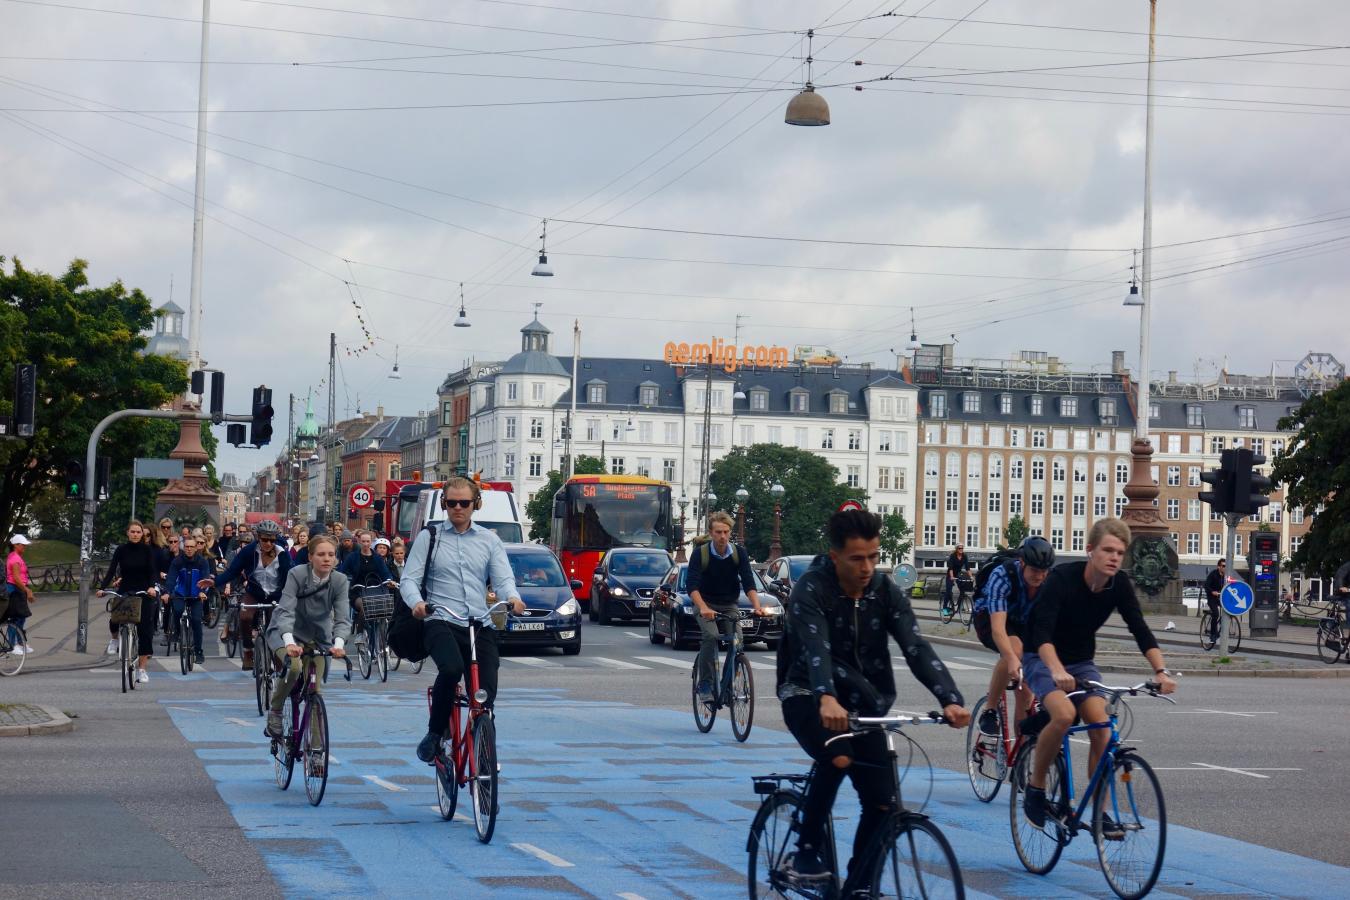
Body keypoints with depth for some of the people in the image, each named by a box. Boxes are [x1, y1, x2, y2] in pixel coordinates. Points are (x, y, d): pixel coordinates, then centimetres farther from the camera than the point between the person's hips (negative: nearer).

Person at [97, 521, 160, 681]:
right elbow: (112, 570, -7)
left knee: (145, 629, -7)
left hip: (143, 592, -1)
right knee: (115, 618, -24)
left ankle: (141, 668, 0)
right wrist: (102, 588, -22)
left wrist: (152, 586, -31)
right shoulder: (121, 550, 0)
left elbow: (152, 570, -12)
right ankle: (115, 638, 13)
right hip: (125, 591, 1)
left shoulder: (147, 549, -2)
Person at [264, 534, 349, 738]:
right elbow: (286, 610, -31)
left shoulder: (340, 581, -15)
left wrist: (338, 643, -40)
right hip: (287, 631, -3)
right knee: (294, 666, -32)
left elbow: (342, 618, -20)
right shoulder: (297, 574, -23)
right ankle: (275, 710, -8)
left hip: (318, 637, 3)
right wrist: (289, 642, -47)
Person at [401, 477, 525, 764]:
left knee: (486, 693, -9)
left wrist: (512, 597, -18)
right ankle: (434, 734, -14)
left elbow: (503, 578, 6)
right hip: (441, 622, -3)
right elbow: (409, 579, 3)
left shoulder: (489, 540, 16)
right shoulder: (429, 537, 10)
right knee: (451, 669, -32)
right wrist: (416, 602, -20)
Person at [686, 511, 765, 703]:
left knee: (737, 640, -17)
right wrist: (703, 608, -41)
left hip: (730, 605, 3)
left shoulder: (739, 553, -10)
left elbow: (749, 583, -15)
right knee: (711, 636, -27)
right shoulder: (700, 553, -16)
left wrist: (757, 607, -32)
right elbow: (692, 586, -24)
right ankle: (705, 685, -20)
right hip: (706, 604, -3)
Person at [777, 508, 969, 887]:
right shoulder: (811, 589, -20)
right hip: (808, 696, -5)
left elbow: (917, 648, -19)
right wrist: (827, 699, -56)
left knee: (883, 803, -4)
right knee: (839, 759, -34)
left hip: (861, 701, 5)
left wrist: (951, 700, -35)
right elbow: (815, 649, -36)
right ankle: (806, 852, -15)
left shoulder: (886, 592, -8)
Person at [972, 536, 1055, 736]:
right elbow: (998, 626, -44)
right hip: (988, 618, -4)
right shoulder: (1002, 576, -35)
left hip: (1022, 623, 4)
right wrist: (1012, 659, -59)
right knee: (1014, 650, -34)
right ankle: (989, 711, -20)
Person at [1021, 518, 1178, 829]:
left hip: (1081, 662, 5)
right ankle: (1035, 787, -11)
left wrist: (1161, 671, -29)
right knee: (1064, 714, -31)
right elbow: (1042, 631, -36)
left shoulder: (1119, 585, -11)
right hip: (1043, 659, -5)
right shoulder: (1063, 578, -26)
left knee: (1101, 728, -14)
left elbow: (1140, 629, -13)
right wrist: (1057, 670, -52)